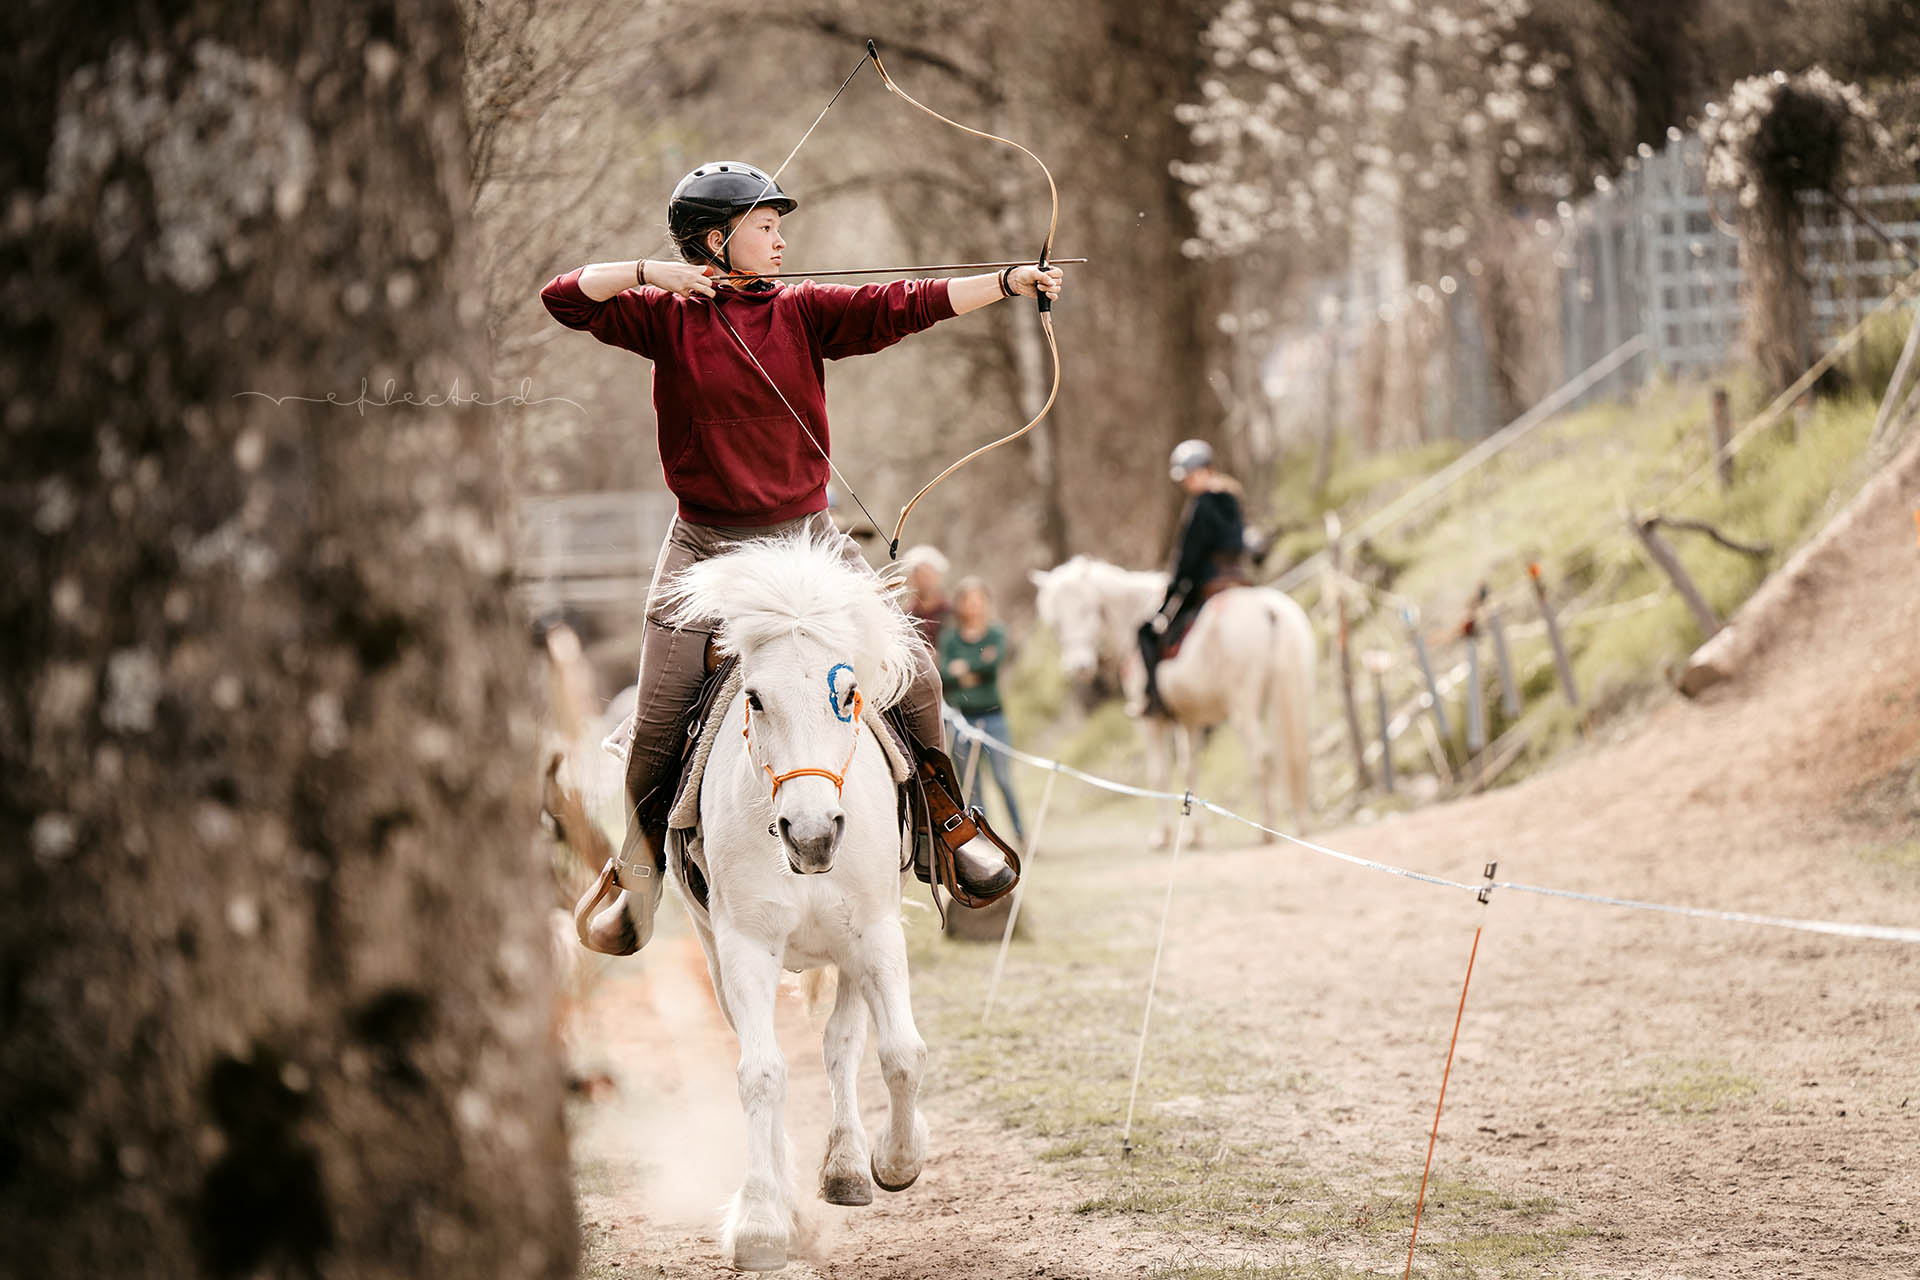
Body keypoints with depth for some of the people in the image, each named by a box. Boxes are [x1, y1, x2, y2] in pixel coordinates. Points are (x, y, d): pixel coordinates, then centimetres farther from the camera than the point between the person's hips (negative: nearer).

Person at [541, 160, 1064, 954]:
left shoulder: (805, 311, 3)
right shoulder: (668, 319, -1)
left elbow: (903, 306, -7)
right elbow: (564, 298, -6)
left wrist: (1006, 283, -16)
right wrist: (648, 274, -16)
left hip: (807, 539, 2)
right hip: (706, 547, -2)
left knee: (912, 674, -7)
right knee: (658, 723, -2)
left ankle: (948, 817, 17)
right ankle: (639, 872, 22)